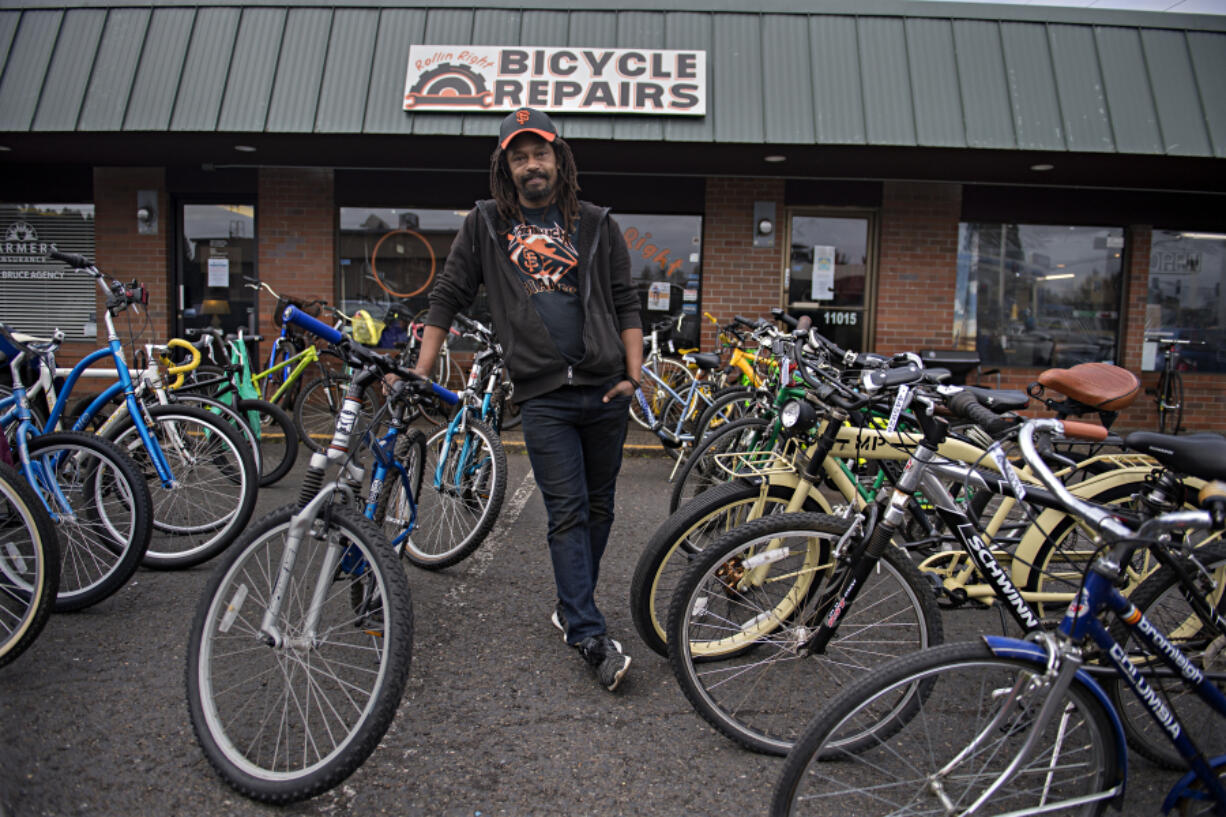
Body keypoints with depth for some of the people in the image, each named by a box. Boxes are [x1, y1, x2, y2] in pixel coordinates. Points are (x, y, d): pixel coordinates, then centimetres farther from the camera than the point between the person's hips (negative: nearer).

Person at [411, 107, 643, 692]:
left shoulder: (596, 225, 10)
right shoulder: (485, 224, 9)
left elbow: (626, 306, 10)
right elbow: (447, 298, 9)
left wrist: (633, 375, -1)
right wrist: (420, 374, 3)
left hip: (604, 390, 2)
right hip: (543, 396, -2)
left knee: (598, 508, 10)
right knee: (568, 513, -5)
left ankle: (572, 608, 29)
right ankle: (591, 636, -2)